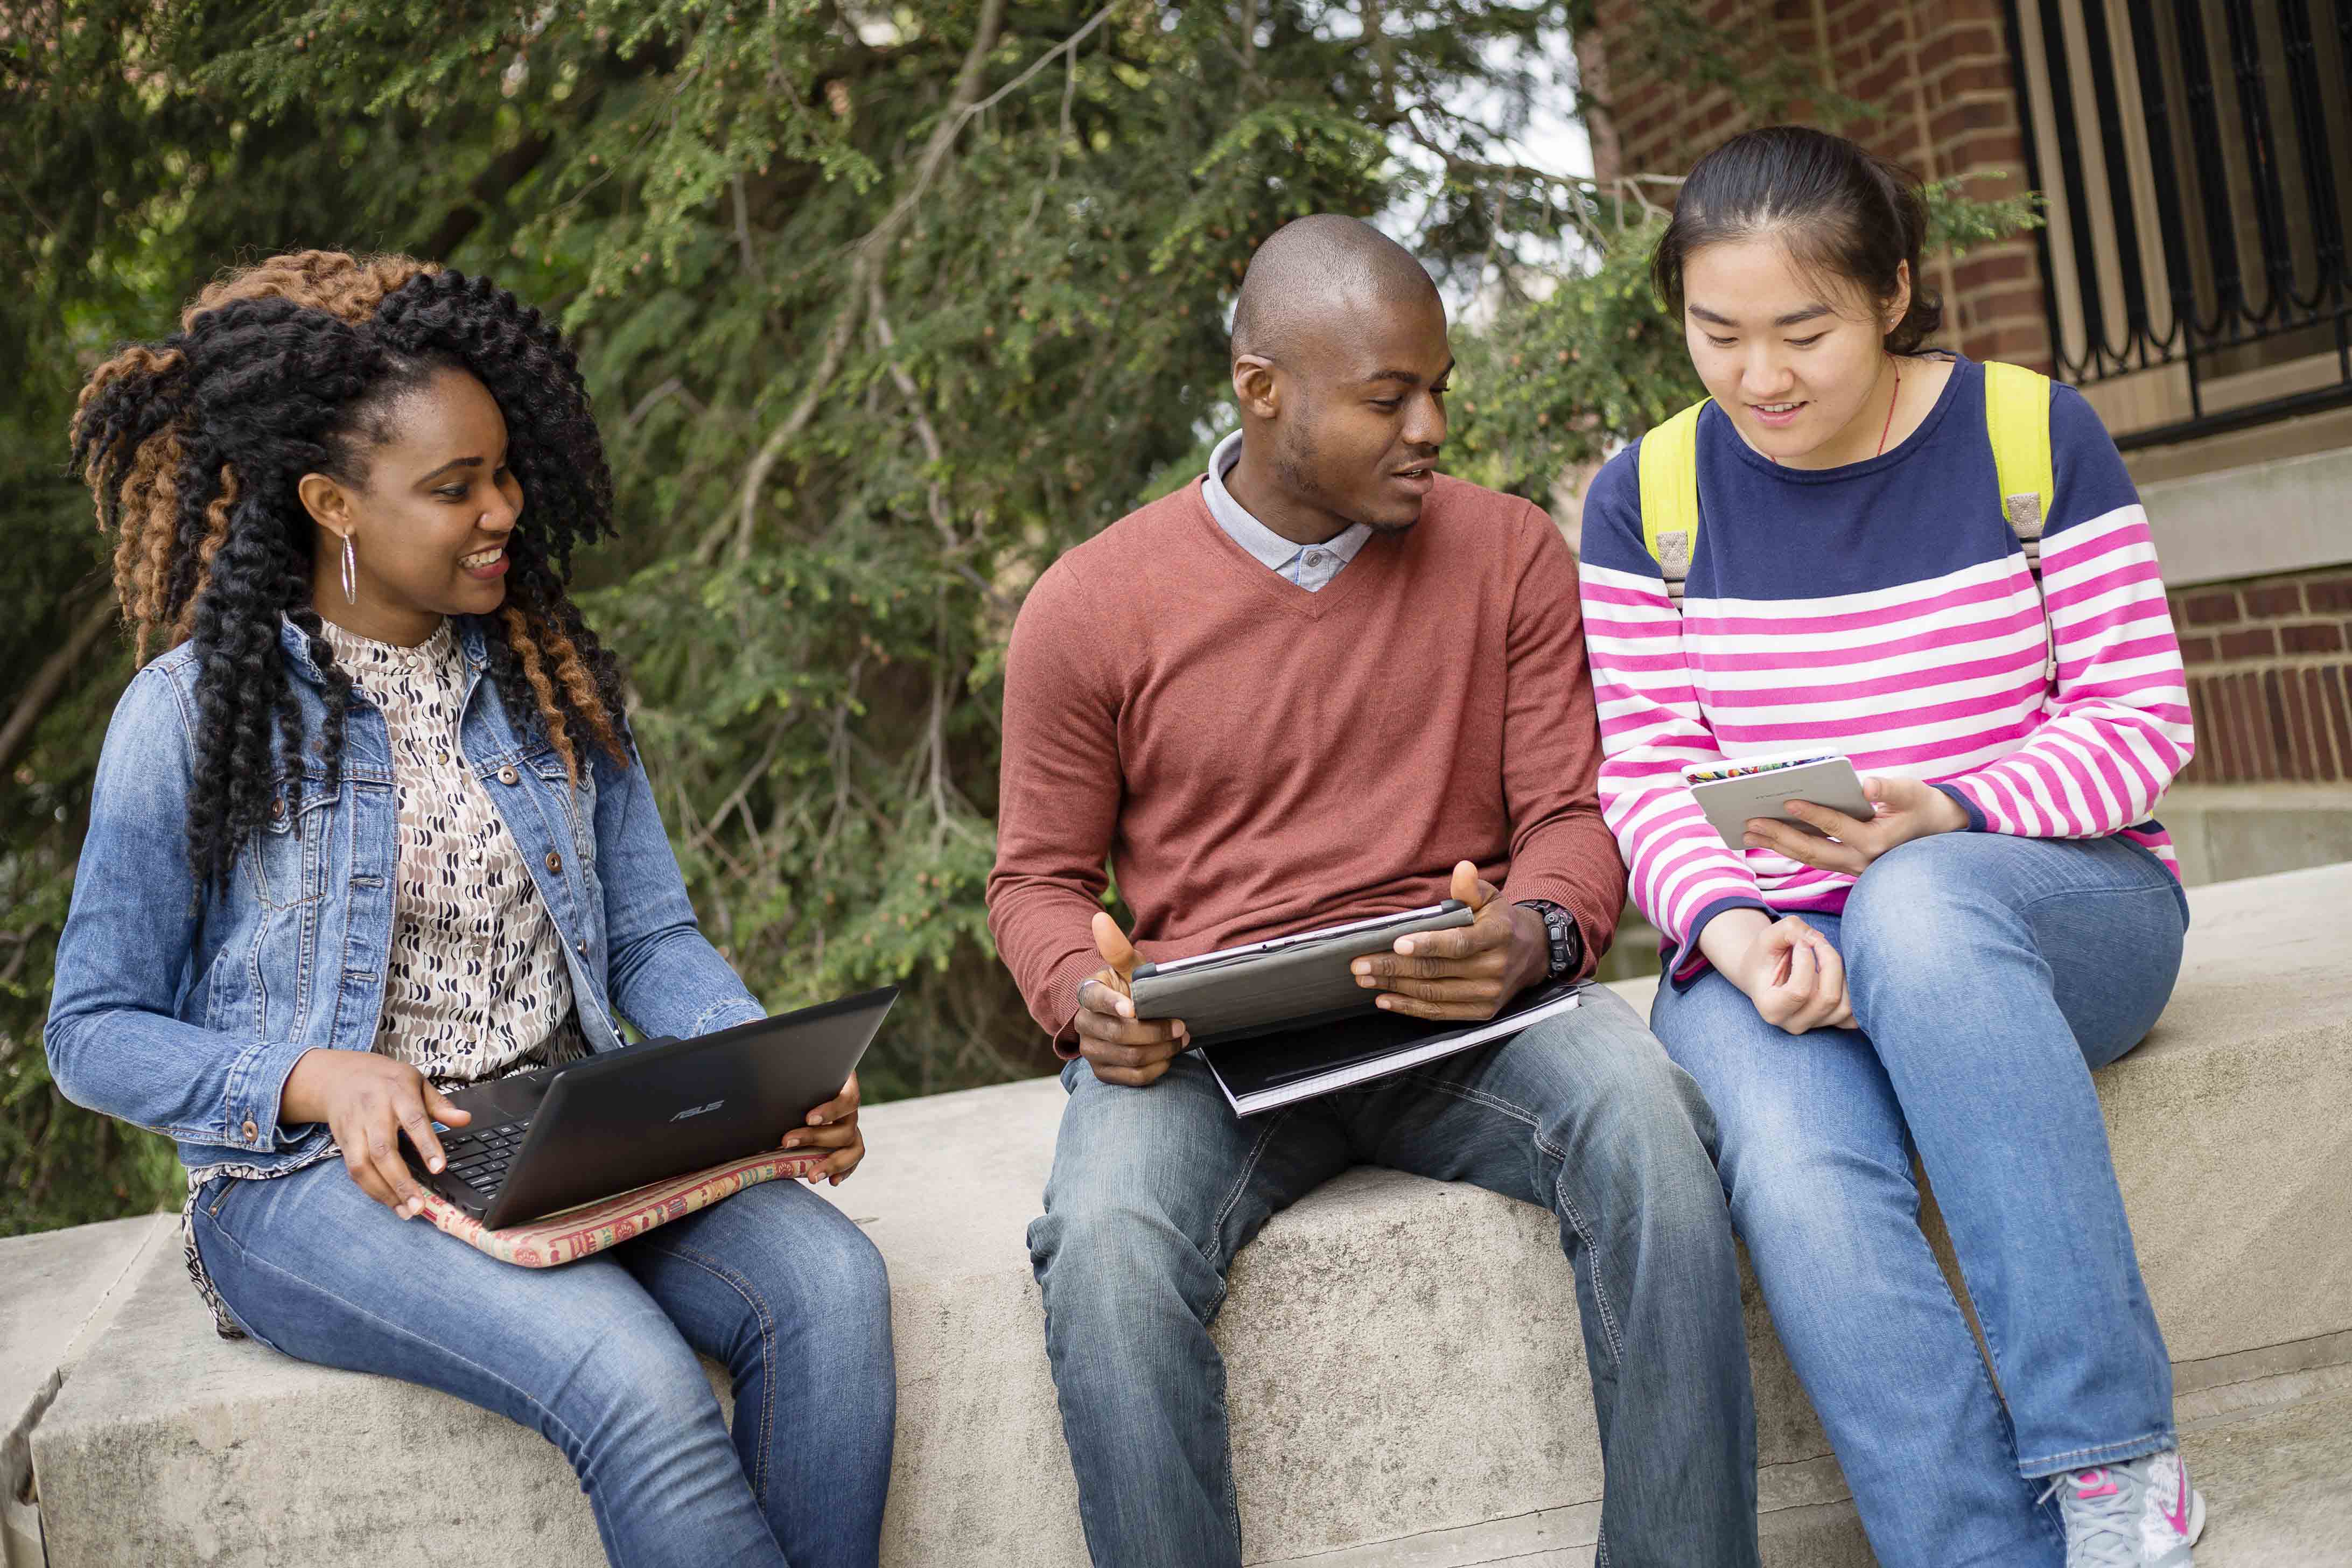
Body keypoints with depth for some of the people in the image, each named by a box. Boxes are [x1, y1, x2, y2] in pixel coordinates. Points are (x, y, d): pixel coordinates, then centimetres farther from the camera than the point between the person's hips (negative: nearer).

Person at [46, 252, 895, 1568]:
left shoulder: (549, 674, 11)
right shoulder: (194, 716, -3)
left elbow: (651, 939, 11)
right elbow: (97, 1033, 0)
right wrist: (319, 1079, -18)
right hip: (321, 1171, -4)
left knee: (829, 1283, -25)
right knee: (632, 1377, -31)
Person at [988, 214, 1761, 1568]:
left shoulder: (1510, 556, 8)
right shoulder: (1089, 610, 4)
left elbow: (1575, 811, 6)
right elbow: (1040, 877, 11)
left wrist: (1533, 933, -18)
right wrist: (1086, 994, -12)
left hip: (1465, 1011, 1)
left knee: (1646, 1121, -31)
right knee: (1106, 1250, -32)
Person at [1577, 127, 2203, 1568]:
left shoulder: (2031, 438, 1)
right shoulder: (1646, 499, 6)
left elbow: (2143, 719, -1)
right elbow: (1650, 771, 2)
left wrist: (1942, 815, -20)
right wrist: (1730, 930, -19)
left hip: (2066, 903, -1)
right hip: (1774, 944, 2)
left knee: (1919, 908, -39)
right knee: (1796, 1176, -34)